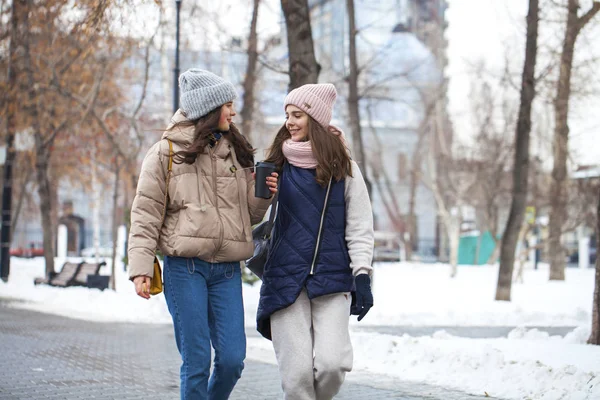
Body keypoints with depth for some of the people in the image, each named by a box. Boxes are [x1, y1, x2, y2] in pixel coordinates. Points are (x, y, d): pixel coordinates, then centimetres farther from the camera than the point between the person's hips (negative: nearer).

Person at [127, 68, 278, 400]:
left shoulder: (236, 152, 15)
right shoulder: (166, 151, 2)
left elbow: (250, 215, 19)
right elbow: (145, 214, 0)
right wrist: (141, 268, -9)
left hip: (227, 269, 4)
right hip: (185, 267, -4)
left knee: (232, 359, -1)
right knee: (196, 361, -3)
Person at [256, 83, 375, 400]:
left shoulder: (343, 168, 4)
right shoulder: (278, 165, 8)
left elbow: (360, 227, 4)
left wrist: (362, 276, -3)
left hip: (332, 279, -1)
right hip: (285, 278, 1)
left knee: (332, 362, -12)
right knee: (296, 370, -5)